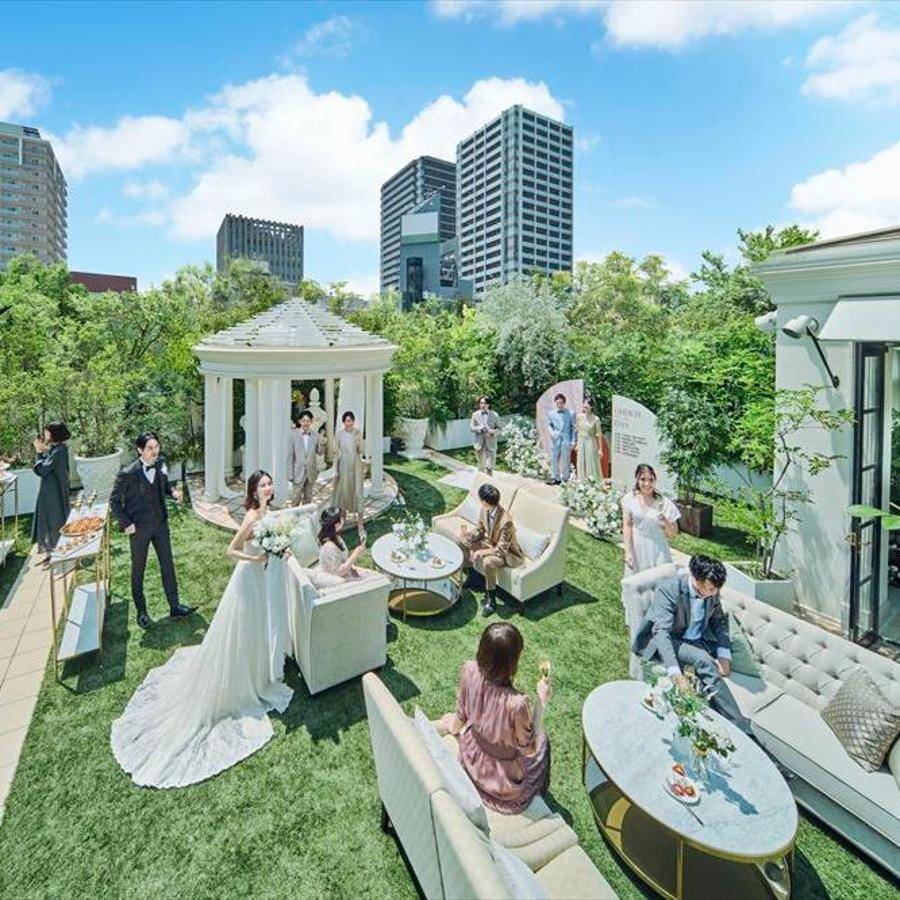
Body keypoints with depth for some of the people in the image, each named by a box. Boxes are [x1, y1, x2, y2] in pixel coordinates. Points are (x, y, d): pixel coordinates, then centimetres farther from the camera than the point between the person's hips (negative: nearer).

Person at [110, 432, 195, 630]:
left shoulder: (161, 466, -4)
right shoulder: (128, 474, -18)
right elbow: (114, 501, -8)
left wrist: (174, 492, -10)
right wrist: (126, 524, -11)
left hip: (160, 524, 4)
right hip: (139, 528, -4)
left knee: (168, 565, 10)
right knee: (138, 570, 12)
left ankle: (175, 607, 22)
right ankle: (141, 612, 29)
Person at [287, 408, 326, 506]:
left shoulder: (315, 435, 0)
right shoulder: (293, 434, -7)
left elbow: (320, 453, 5)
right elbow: (290, 455, -6)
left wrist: (322, 444, -16)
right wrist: (290, 474, -8)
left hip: (311, 472, 3)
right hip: (298, 471, -3)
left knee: (308, 499, 15)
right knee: (296, 499, 1)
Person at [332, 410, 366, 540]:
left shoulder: (358, 433, -2)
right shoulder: (339, 434, -2)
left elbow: (360, 451, 0)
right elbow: (337, 453, 2)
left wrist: (358, 443, -21)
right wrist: (335, 470, 0)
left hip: (356, 465, -1)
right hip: (344, 465, 1)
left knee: (358, 493, -5)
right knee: (343, 491, 12)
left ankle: (360, 526, -2)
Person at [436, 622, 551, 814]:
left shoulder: (469, 671, -26)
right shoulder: (516, 704, -40)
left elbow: (461, 718, -6)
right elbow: (530, 750, -20)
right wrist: (541, 702, -19)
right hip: (504, 781, -3)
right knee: (542, 742, 26)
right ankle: (537, 793, 49)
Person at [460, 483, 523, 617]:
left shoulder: (506, 521, -36)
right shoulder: (484, 510, -13)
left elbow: (501, 550, -30)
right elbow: (479, 531, 2)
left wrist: (479, 553, -31)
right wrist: (467, 535, -19)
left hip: (506, 552, -8)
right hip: (490, 543, 8)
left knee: (488, 562, -37)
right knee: (463, 543, 2)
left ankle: (491, 599, -15)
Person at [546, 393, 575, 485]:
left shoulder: (570, 413, -1)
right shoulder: (551, 413, 4)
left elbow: (573, 428, 3)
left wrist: (573, 441, -1)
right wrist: (551, 432, -11)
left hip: (566, 440, -2)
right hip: (555, 440, 2)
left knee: (565, 460, 5)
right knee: (554, 459, 6)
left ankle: (565, 479, 17)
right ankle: (555, 478, 17)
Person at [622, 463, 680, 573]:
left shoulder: (663, 503, -13)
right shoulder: (629, 500, -10)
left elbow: (673, 534, -5)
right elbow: (627, 526, -4)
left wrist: (665, 522, -26)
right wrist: (628, 552, -6)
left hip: (657, 551, -1)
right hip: (636, 549, 1)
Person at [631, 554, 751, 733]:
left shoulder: (711, 592, -9)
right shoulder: (669, 589, -28)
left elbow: (720, 621, 9)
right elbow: (661, 632, -35)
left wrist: (724, 655, -6)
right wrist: (676, 673, -45)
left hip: (695, 641, 5)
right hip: (662, 641, -5)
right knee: (703, 661, -30)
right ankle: (740, 727, -19)